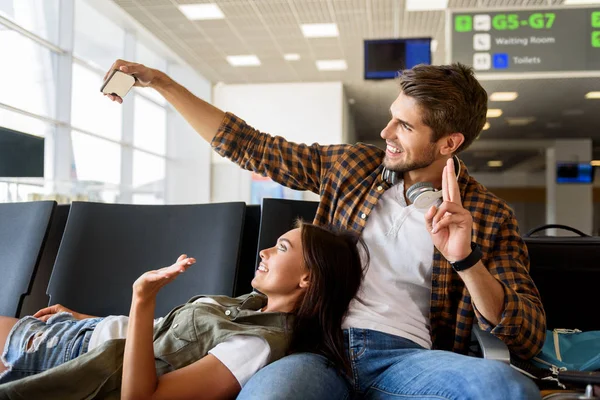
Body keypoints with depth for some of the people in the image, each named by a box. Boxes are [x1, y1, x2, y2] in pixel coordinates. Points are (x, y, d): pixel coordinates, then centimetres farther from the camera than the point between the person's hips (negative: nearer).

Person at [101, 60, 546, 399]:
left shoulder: (490, 216, 4)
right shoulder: (353, 164, 13)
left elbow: (529, 338, -1)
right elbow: (252, 148, 17)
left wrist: (465, 260, -19)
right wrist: (161, 82, 17)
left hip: (405, 357, 1)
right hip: (324, 344, 0)